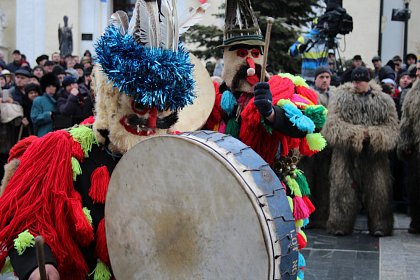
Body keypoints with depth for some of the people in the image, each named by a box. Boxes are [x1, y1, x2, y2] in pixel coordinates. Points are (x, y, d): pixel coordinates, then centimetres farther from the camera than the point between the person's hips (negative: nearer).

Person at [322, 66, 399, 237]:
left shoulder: (384, 101, 6)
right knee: (343, 186, -2)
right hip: (346, 152, -1)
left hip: (374, 153, 1)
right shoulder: (341, 97, 3)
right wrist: (356, 133, -15)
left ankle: (380, 225, 11)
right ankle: (340, 224, 7)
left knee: (378, 188, 2)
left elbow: (392, 127, 3)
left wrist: (372, 135, -14)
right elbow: (333, 123, -7)